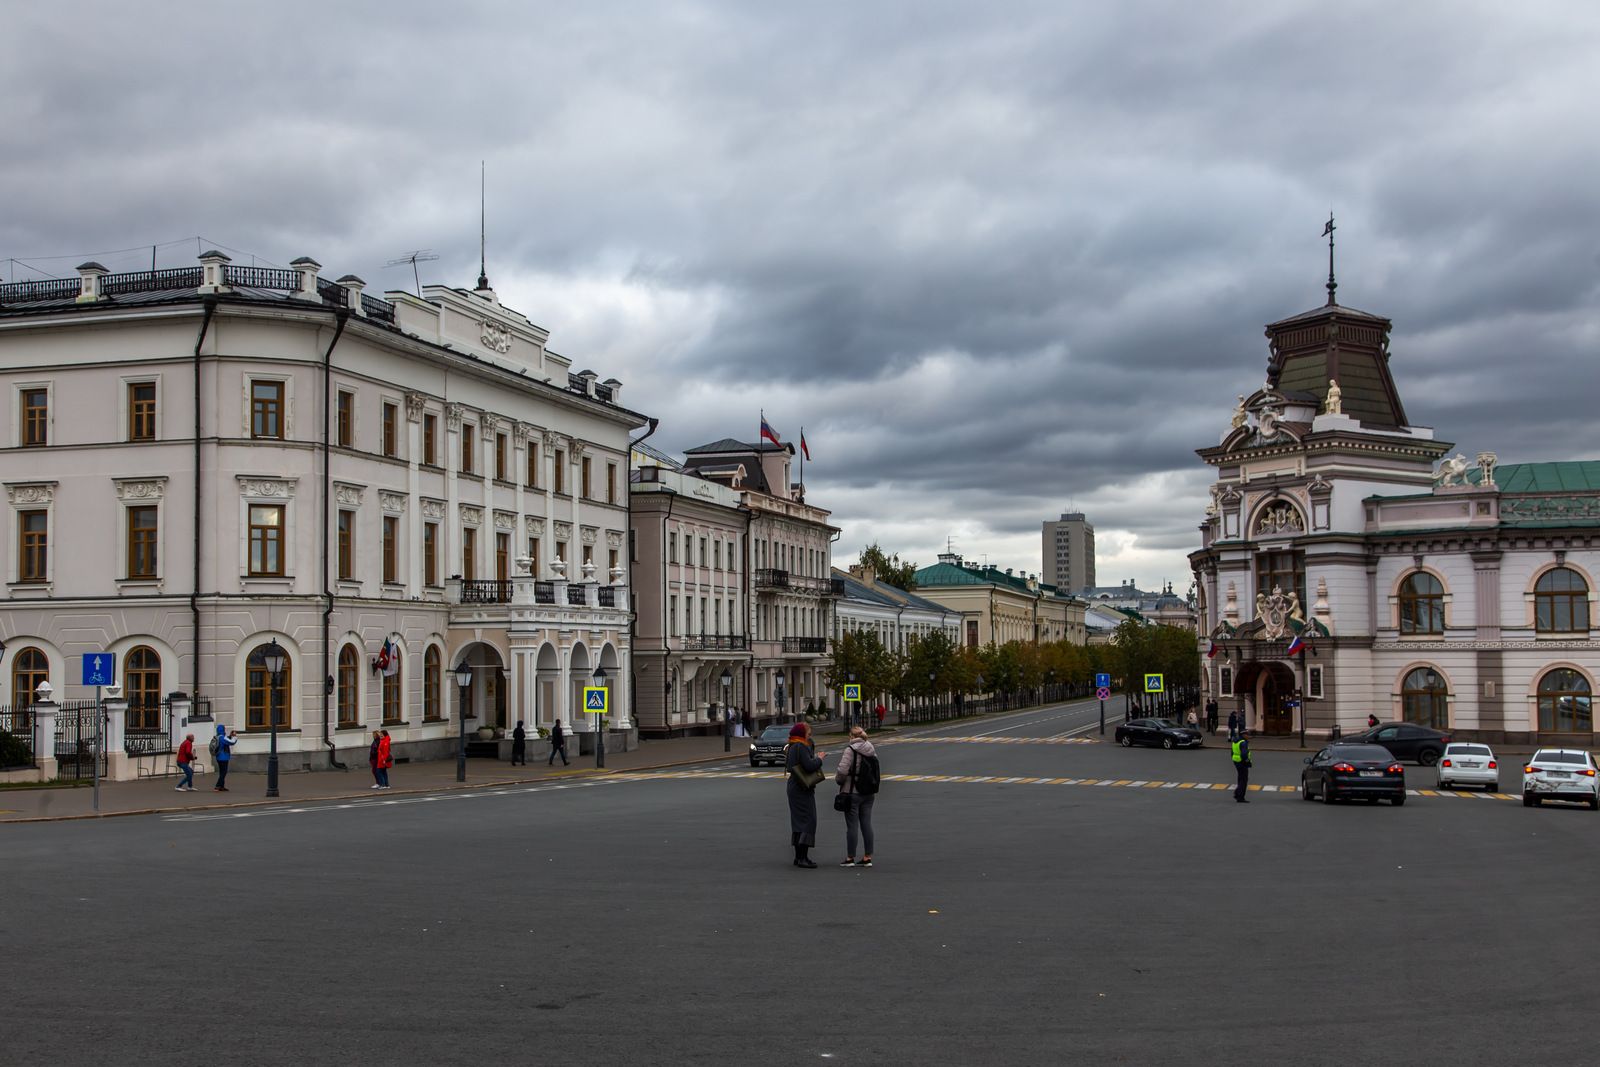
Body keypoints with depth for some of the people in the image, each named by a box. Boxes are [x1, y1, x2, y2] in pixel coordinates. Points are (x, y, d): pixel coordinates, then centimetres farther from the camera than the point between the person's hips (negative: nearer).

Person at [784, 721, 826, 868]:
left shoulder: (792, 747, 14)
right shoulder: (800, 747, -17)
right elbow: (809, 766, -25)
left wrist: (815, 757, 12)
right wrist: (819, 758, -8)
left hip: (794, 787, 10)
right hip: (802, 789, -10)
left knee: (799, 821, 13)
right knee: (808, 820, -10)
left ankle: (799, 856, 18)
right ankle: (802, 857, -15)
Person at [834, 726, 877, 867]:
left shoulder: (850, 750, -14)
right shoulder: (872, 750, 7)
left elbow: (842, 771, -20)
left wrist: (838, 779, -1)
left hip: (852, 792, -6)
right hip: (869, 793, 6)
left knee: (852, 825, 0)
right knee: (866, 824, 9)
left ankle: (850, 858, 6)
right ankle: (867, 857, 11)